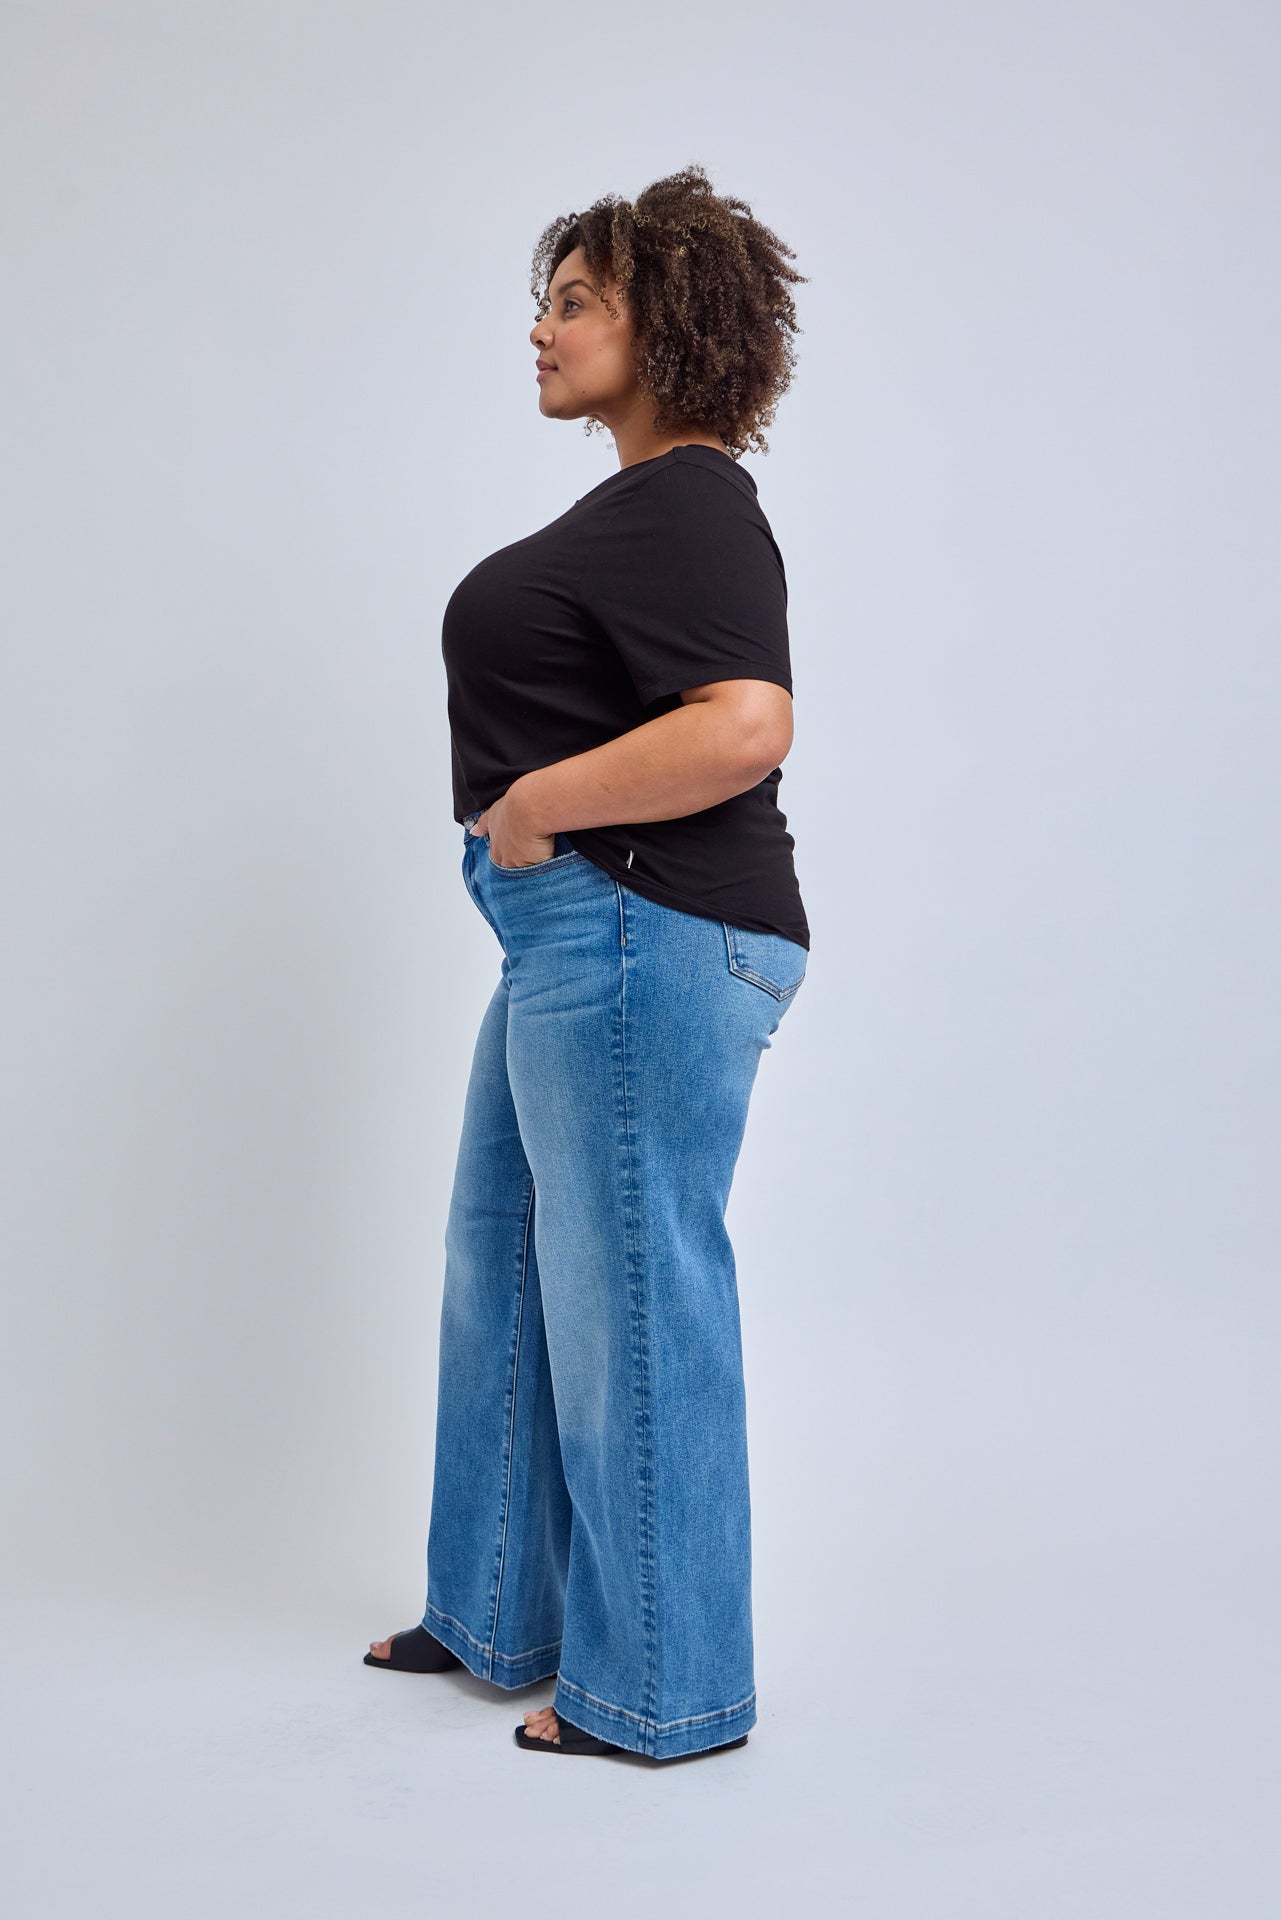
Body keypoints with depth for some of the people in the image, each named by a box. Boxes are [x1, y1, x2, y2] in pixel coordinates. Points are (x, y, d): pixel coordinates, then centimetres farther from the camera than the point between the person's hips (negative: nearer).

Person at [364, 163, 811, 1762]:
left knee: (629, 1298, 0)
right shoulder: (644, 498, 17)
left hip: (641, 939, -11)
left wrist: (530, 806, -19)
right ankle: (501, 1615, 36)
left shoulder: (688, 508, -15)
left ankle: (663, 1690, 17)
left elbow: (743, 731, -29)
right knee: (503, 1263, 19)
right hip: (579, 938, 11)